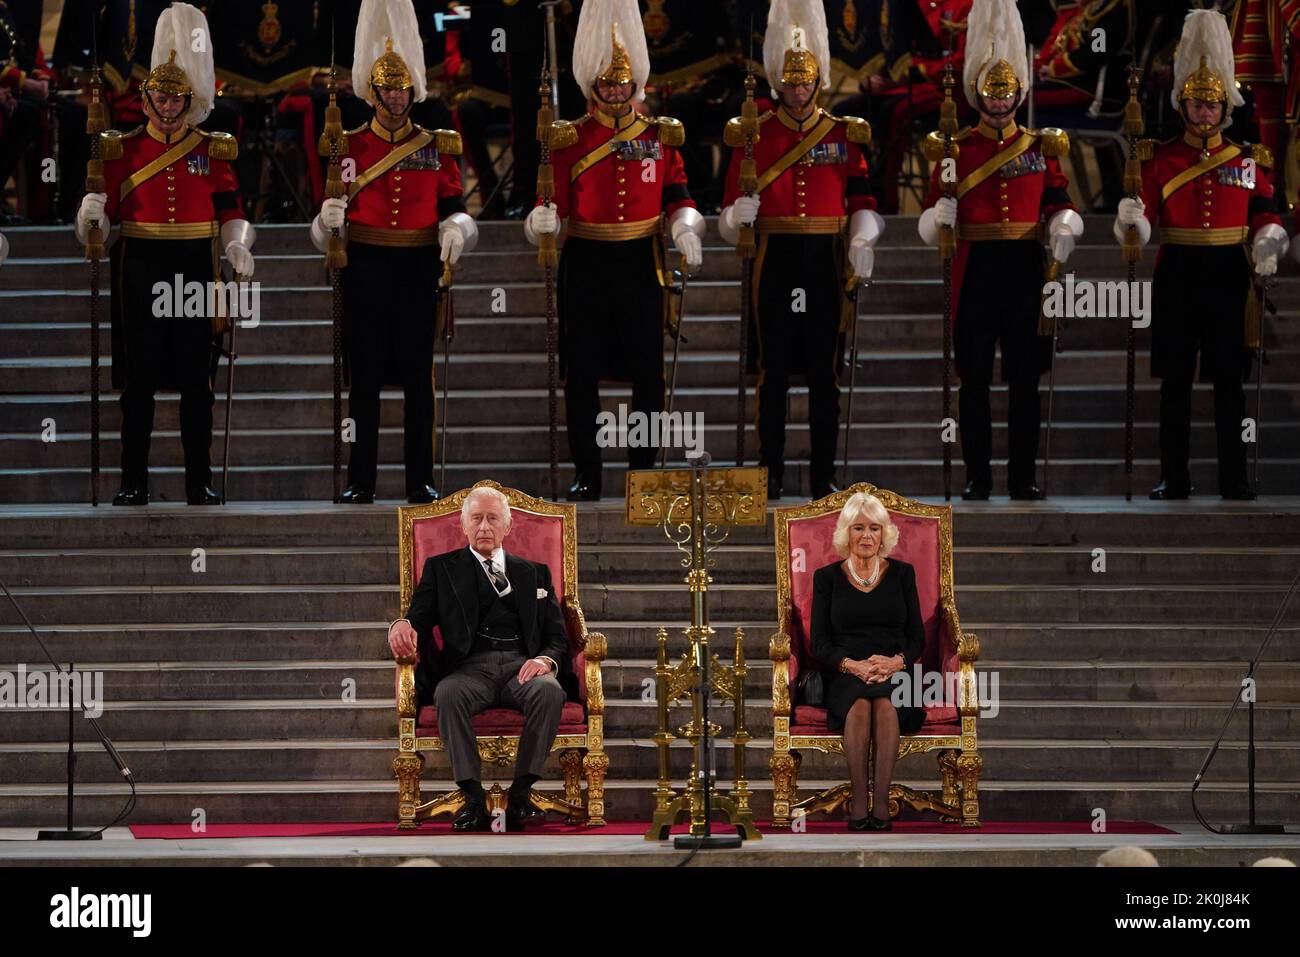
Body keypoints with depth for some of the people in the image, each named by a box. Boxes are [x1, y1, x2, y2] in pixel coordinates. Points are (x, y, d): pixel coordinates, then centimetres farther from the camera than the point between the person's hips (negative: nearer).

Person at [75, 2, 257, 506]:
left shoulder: (212, 150, 7)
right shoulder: (123, 150, 5)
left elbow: (231, 212, 7)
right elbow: (107, 213, 3)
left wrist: (238, 247, -10)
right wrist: (91, 214, -19)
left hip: (196, 271, 1)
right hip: (140, 271, -1)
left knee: (197, 381, 3)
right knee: (138, 380, 1)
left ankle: (200, 482, 8)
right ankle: (134, 481, 6)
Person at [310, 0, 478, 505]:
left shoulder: (437, 146, 7)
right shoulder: (349, 146, 4)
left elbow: (453, 207, 4)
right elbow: (328, 231, 4)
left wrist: (456, 230, -18)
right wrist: (329, 217, -19)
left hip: (419, 271, 0)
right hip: (365, 270, 0)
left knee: (418, 376, 2)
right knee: (364, 377, 1)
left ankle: (420, 481, 7)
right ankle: (361, 482, 6)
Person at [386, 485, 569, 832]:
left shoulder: (534, 573, 24)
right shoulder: (441, 568, 22)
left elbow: (557, 637, 17)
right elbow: (419, 618, 10)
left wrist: (545, 660, -7)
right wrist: (401, 625, -16)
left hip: (521, 667, 1)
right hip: (469, 668, -1)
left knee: (549, 690, -35)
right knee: (448, 694, -37)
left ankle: (520, 794, -31)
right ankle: (473, 799, -36)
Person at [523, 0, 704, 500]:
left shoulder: (661, 135, 6)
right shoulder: (570, 139, 2)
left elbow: (677, 196, 10)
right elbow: (554, 201, 0)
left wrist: (686, 231, -9)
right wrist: (541, 219, -22)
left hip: (641, 265, 1)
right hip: (585, 266, -1)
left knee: (648, 374, 2)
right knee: (581, 375, 1)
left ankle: (643, 469, 12)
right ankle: (587, 475, 9)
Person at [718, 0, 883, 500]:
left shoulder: (844, 134, 7)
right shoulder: (752, 135, 5)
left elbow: (862, 198, 6)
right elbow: (733, 208, 4)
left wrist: (861, 244, -11)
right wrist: (739, 214, -19)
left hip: (825, 262, 1)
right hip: (775, 261, -1)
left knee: (823, 371, 3)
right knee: (773, 370, 0)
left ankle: (823, 474, 8)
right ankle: (771, 474, 6)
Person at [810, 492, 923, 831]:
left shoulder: (902, 574, 13)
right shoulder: (827, 578, 11)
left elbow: (917, 637, 10)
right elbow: (819, 643, 5)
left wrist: (896, 661, -12)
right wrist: (852, 665, -15)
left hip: (894, 673, 0)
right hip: (845, 676, 0)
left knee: (885, 704, -36)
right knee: (859, 705, -36)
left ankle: (881, 800, -36)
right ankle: (859, 800, -34)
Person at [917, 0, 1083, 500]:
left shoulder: (1041, 147, 10)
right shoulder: (956, 149, 4)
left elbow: (1057, 200, 7)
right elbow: (934, 213, 0)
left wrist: (1063, 225, -14)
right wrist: (940, 213, -22)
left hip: (1026, 268, 1)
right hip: (976, 267, -1)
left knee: (1025, 377, 2)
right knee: (975, 378, 1)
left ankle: (1023, 476, 8)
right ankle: (978, 477, 7)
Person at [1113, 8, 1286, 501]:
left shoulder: (1249, 160, 7)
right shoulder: (1159, 159, 4)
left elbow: (1266, 214, 7)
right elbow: (1143, 223, -3)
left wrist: (1268, 243, -14)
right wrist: (1130, 218, -25)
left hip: (1229, 275, 0)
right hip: (1177, 274, 0)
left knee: (1229, 380, 1)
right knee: (1175, 381, 2)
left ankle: (1234, 479, 6)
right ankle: (1174, 478, 9)